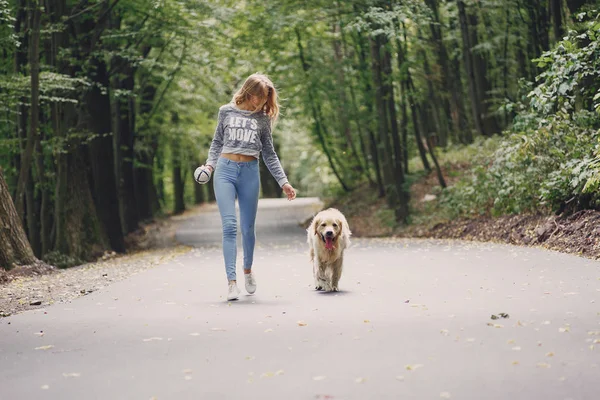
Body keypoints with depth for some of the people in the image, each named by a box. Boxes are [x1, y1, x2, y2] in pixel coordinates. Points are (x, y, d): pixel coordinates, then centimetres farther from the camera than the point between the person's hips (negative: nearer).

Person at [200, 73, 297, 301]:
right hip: (225, 170, -1)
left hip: (250, 173, 1)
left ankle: (248, 270, 30)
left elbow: (269, 154, 13)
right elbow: (217, 142, 15)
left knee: (248, 228, 4)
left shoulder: (263, 118, 11)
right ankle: (231, 281, -13)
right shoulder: (226, 111, 9)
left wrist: (283, 182, 7)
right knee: (229, 225, -11)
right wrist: (210, 163, -3)